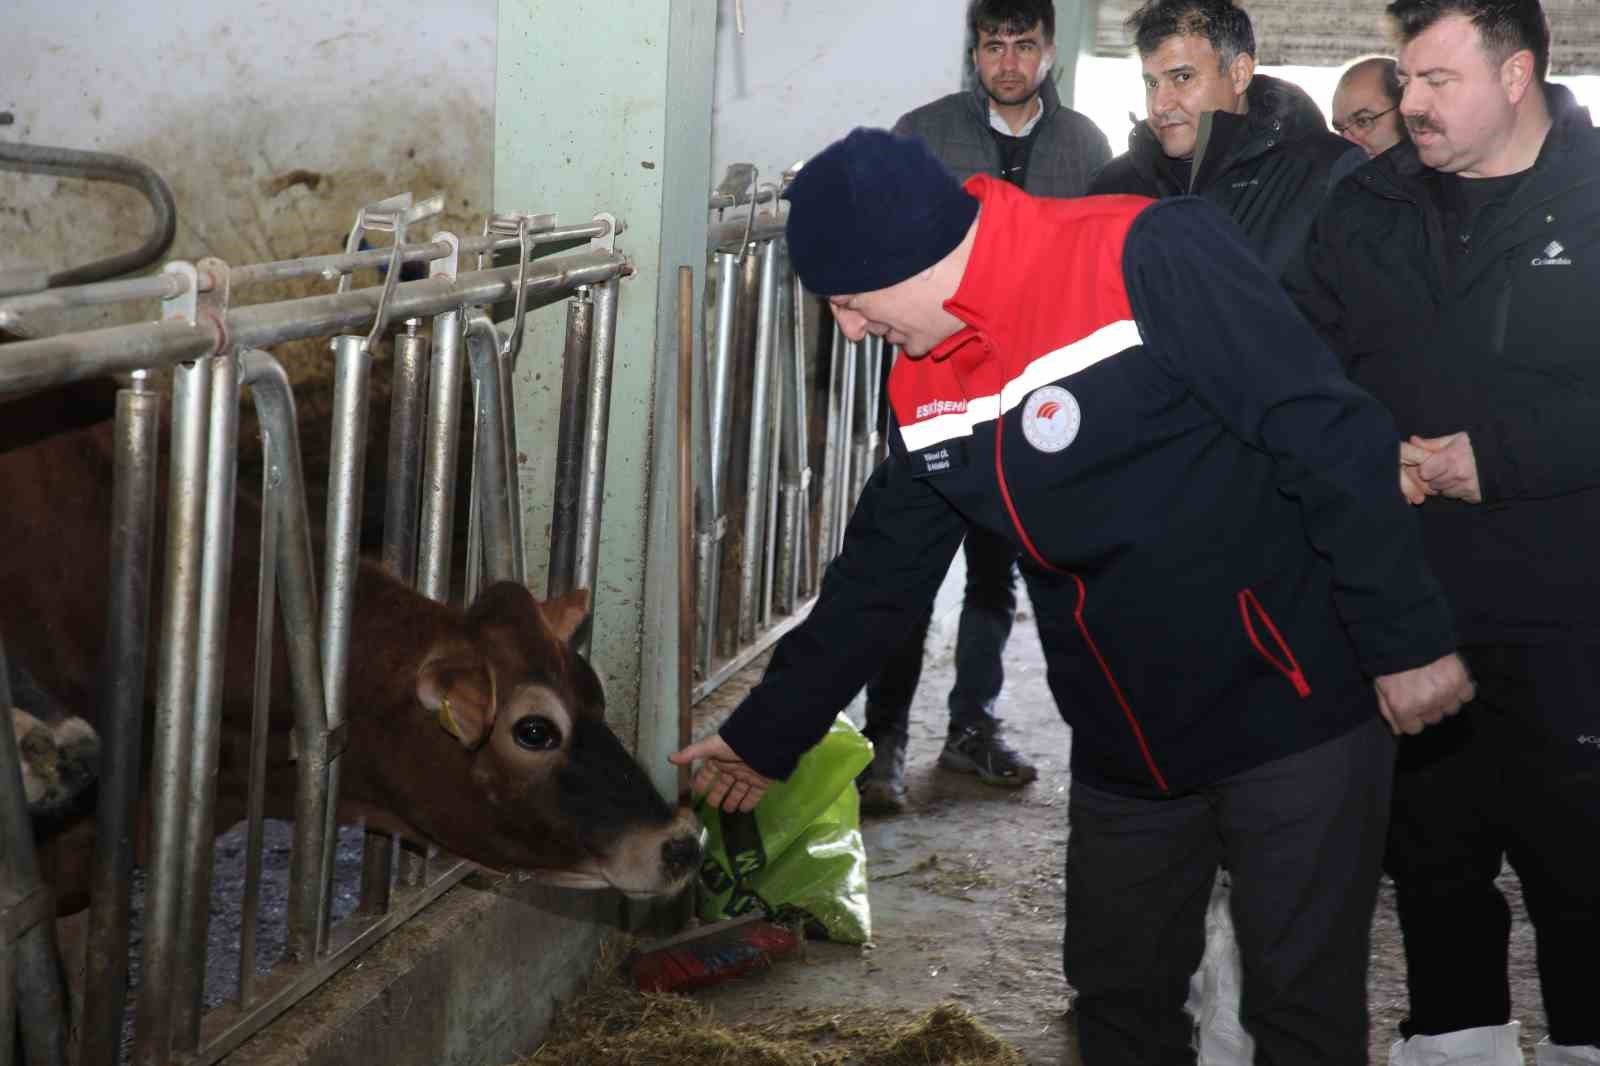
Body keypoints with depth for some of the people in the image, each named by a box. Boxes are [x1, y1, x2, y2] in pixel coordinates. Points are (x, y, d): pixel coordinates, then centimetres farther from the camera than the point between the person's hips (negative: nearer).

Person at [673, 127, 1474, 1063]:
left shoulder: (1151, 261, -21)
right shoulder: (926, 388, 3)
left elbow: (1336, 439, -21)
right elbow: (879, 576, 13)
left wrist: (1409, 637, -19)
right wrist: (765, 736, 16)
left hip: (1296, 711, -7)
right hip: (1125, 750, 7)